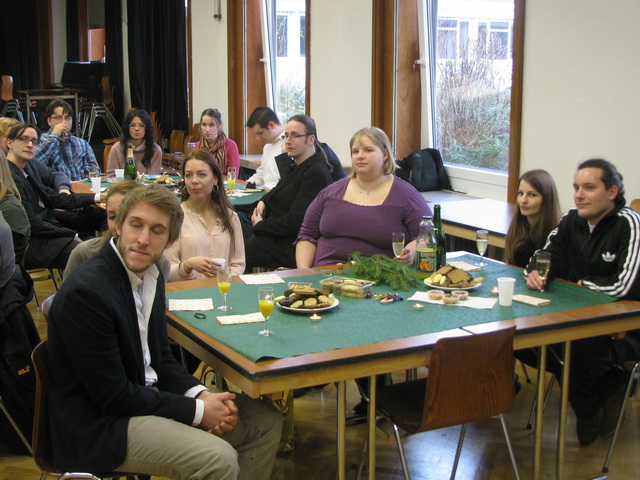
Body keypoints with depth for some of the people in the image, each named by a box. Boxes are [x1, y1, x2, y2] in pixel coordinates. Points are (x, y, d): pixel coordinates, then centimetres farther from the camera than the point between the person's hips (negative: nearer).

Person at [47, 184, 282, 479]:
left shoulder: (150, 276, 5)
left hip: (147, 396, 9)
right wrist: (197, 411, -16)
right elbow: (114, 396, -21)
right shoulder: (86, 291, -23)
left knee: (266, 422, 7)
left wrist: (201, 395, -6)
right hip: (99, 426, -9)